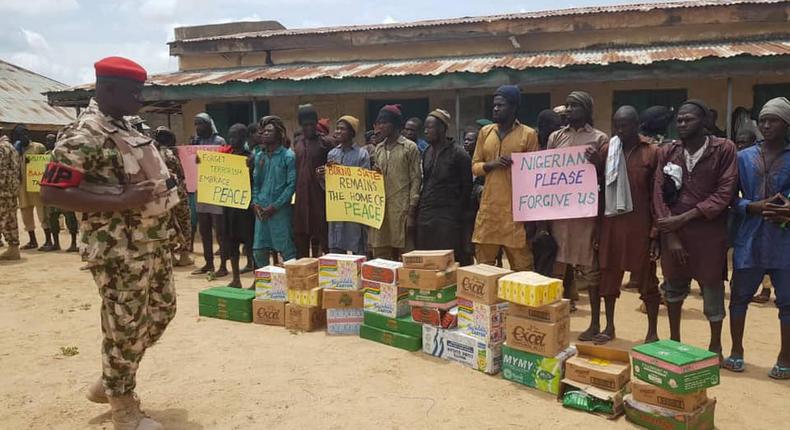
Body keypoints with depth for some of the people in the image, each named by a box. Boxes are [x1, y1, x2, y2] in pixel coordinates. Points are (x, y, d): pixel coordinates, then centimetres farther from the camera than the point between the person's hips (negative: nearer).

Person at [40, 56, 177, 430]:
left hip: (153, 239, 10)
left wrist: (163, 183, 9)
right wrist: (120, 203, -25)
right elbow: (51, 192, -21)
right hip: (119, 248, -10)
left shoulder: (125, 127, 12)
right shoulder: (83, 134, -16)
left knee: (161, 311, 18)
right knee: (124, 325, 2)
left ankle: (110, 382, 36)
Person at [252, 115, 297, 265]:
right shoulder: (259, 156, 14)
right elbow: (255, 181, 16)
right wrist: (255, 203, 1)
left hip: (280, 210, -5)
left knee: (287, 250, -3)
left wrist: (275, 206, -14)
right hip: (261, 210, 6)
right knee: (258, 250, 8)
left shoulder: (288, 156, -4)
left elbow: (292, 184, -10)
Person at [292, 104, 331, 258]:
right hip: (300, 193, 4)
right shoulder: (296, 141, 13)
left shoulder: (324, 142, -1)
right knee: (300, 232, 8)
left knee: (319, 230, 0)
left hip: (318, 192, -4)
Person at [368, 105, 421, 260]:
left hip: (401, 208, -5)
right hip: (380, 208, 5)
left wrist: (411, 211, -10)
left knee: (404, 255, -2)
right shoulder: (378, 148, 16)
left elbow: (416, 179, -4)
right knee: (380, 256, 6)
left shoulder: (410, 147, -1)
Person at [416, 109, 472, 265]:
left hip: (448, 217, -6)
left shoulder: (458, 153, -6)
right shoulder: (427, 152, 13)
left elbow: (466, 186, -5)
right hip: (425, 215, 6)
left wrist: (458, 212, -6)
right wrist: (420, 208, 11)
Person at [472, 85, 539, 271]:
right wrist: (491, 164, -11)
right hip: (488, 207, 4)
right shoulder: (485, 132, 11)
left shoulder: (528, 134, -1)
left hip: (516, 209, -4)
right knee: (484, 264, 8)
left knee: (521, 265, 2)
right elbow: (475, 166, 12)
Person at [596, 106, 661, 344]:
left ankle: (652, 332, 17)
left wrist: (656, 232, -8)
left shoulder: (652, 153, -3)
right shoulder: (607, 150, 6)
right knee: (609, 275, 10)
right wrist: (596, 225, 4)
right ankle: (609, 327, 24)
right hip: (611, 222, 3)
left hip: (640, 224, -3)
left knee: (646, 278, 6)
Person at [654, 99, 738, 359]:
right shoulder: (667, 152, 3)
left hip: (709, 232, -3)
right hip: (672, 231, 3)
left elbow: (725, 193, -11)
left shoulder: (724, 150, -5)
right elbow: (659, 194, -1)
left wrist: (683, 218, -17)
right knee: (674, 286, 14)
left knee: (712, 288, 7)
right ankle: (674, 339, 30)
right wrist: (670, 235, -10)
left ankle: (715, 345, 24)